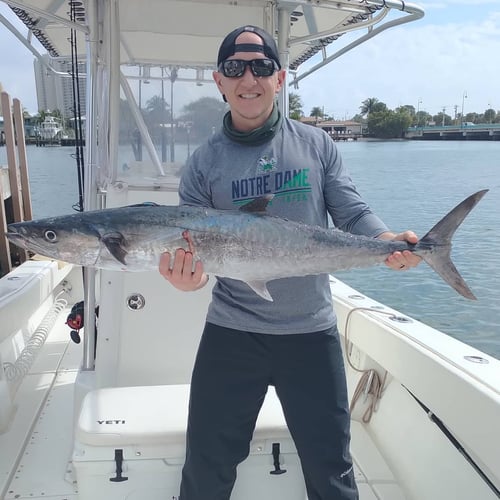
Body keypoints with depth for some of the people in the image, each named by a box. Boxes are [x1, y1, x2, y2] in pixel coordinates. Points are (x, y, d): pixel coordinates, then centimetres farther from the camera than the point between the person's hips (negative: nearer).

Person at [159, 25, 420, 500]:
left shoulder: (316, 145, 2)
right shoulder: (204, 162, 0)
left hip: (312, 331, 1)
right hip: (230, 331, 0)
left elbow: (353, 214, 2)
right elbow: (192, 246, -2)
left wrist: (388, 240, -18)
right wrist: (185, 276, -24)